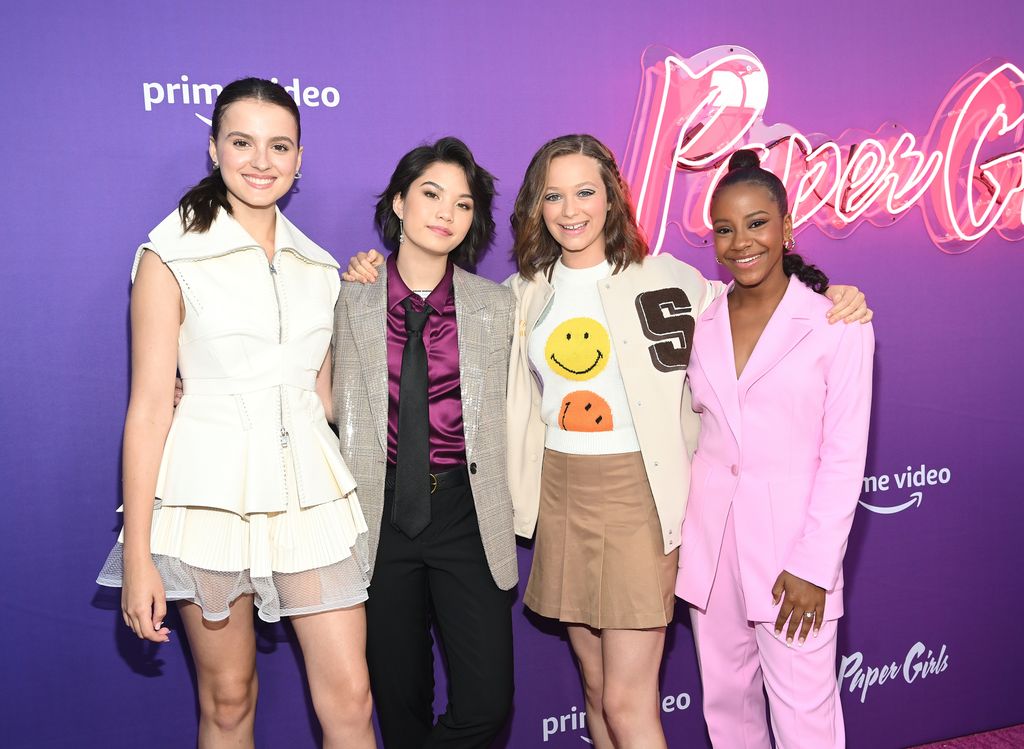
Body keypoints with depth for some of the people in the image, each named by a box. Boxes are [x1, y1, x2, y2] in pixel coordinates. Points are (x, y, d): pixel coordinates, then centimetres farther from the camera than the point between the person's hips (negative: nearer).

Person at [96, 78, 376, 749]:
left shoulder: (320, 267, 11)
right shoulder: (172, 257, -3)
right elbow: (148, 409, -7)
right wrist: (138, 555, -9)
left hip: (308, 490, 4)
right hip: (212, 487, -3)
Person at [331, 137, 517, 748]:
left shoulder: (499, 306, 5)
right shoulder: (350, 300, 3)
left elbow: (511, 414, 8)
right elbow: (331, 406, 5)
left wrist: (512, 512, 4)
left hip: (467, 514, 1)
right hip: (381, 513, 0)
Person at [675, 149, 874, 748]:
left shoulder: (837, 326, -6)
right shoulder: (701, 323, 6)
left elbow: (844, 457, -7)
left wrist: (814, 567, -11)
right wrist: (673, 532, 3)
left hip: (791, 537, -4)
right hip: (709, 538, 4)